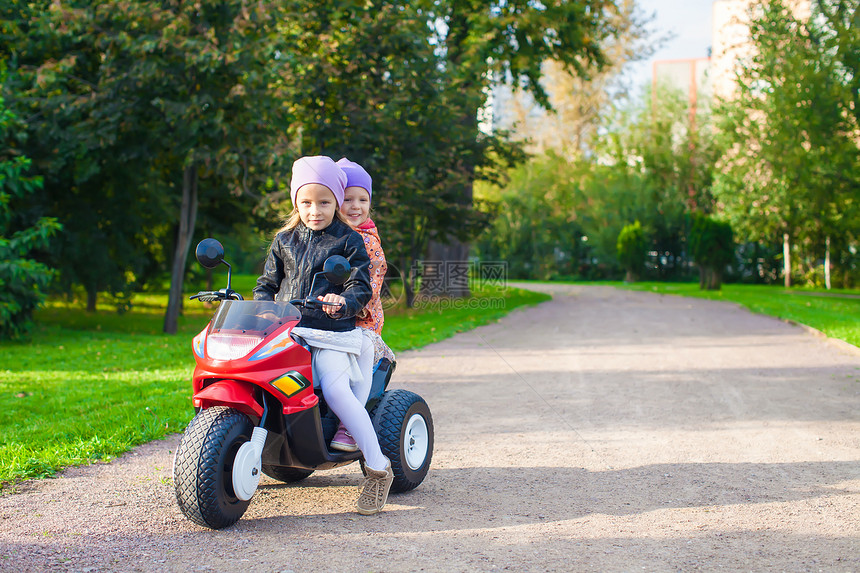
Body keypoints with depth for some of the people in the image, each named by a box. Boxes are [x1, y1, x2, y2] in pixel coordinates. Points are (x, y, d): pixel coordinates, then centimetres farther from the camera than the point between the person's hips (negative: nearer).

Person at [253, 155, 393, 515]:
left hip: (331, 334, -4)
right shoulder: (284, 240, 19)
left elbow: (361, 287, -1)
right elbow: (268, 282, 23)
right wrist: (261, 305, 2)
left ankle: (378, 468, -15)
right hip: (286, 330, 4)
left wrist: (343, 302, -22)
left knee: (334, 388, -25)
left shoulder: (349, 241, 6)